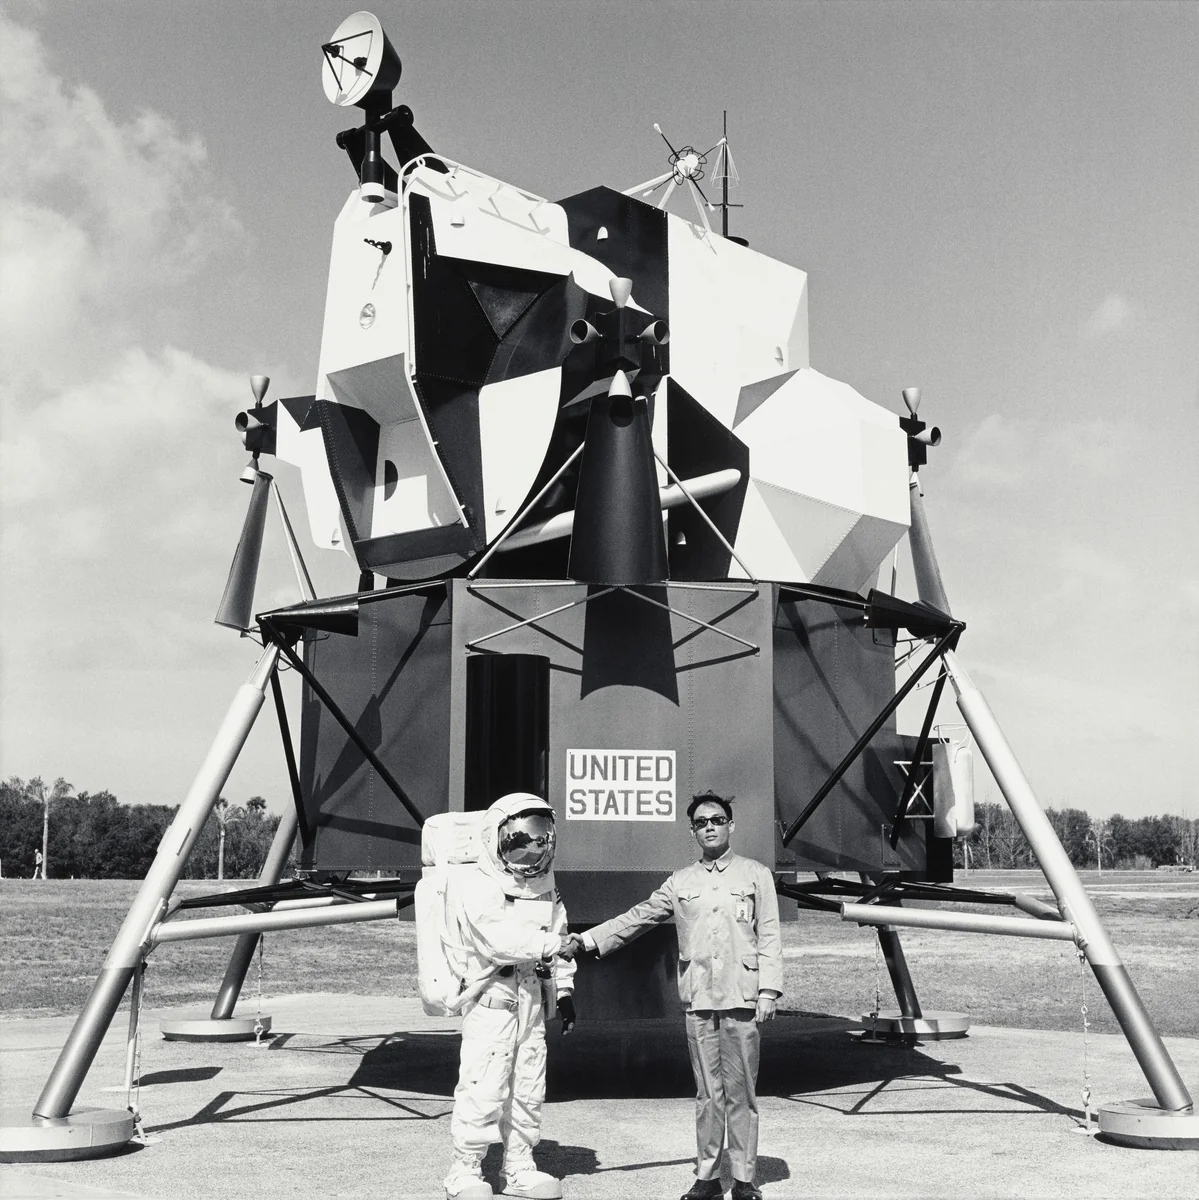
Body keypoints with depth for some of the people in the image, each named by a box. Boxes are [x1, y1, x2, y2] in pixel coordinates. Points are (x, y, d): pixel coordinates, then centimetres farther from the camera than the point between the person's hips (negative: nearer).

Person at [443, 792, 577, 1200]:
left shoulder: (546, 891, 14)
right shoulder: (475, 887, -11)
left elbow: (557, 945, 18)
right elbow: (499, 939, -23)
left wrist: (563, 991, 11)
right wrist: (550, 944, -23)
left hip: (532, 998, 7)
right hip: (491, 997, -7)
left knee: (528, 1088, 11)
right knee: (484, 1087, -8)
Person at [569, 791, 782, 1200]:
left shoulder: (755, 874, 5)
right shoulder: (681, 882, 11)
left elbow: (769, 937, 2)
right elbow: (638, 917, 12)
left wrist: (768, 991, -6)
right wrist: (588, 939, 4)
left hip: (741, 998, -2)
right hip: (697, 999, 2)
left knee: (741, 1090, 1)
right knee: (707, 1091, 7)